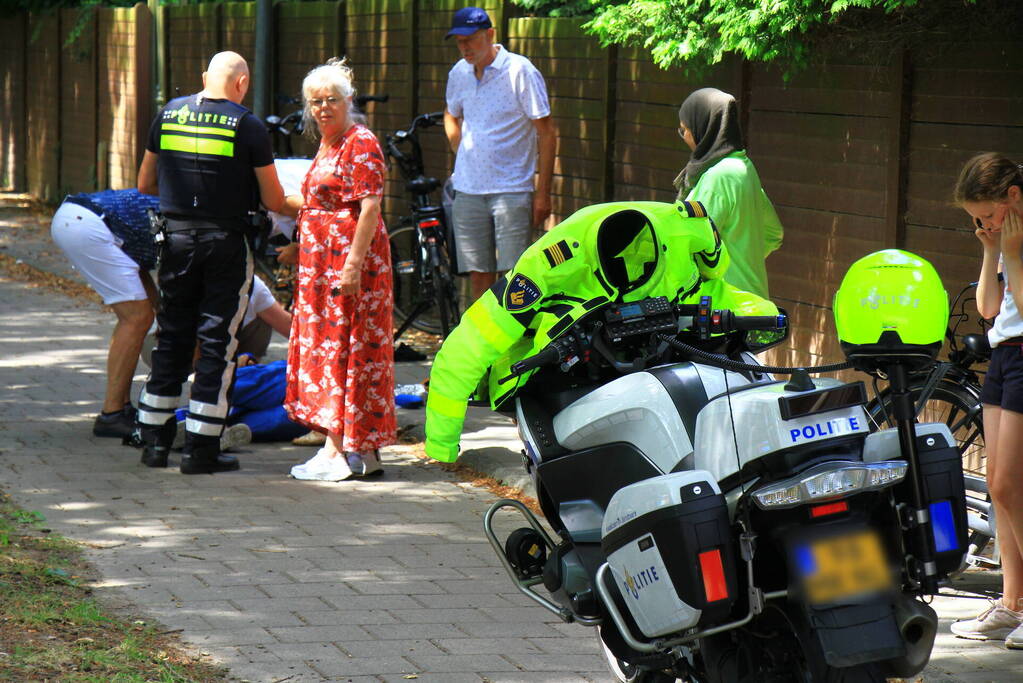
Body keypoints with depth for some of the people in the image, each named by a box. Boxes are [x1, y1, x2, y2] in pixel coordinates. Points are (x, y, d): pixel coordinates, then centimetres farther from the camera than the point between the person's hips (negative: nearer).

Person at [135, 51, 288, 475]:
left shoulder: (169, 114, 4)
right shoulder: (248, 127, -7)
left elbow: (145, 184, 12)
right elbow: (274, 202, -5)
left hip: (177, 236, 4)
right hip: (226, 241, -4)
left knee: (171, 337, 14)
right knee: (217, 343, 2)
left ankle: (155, 440, 17)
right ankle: (202, 448, 1)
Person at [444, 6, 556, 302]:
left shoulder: (521, 72, -7)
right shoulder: (459, 74, 9)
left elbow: (546, 132, -6)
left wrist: (543, 192, -10)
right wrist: (462, 154, 14)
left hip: (511, 189, -5)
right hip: (468, 190, 5)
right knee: (478, 274, 7)